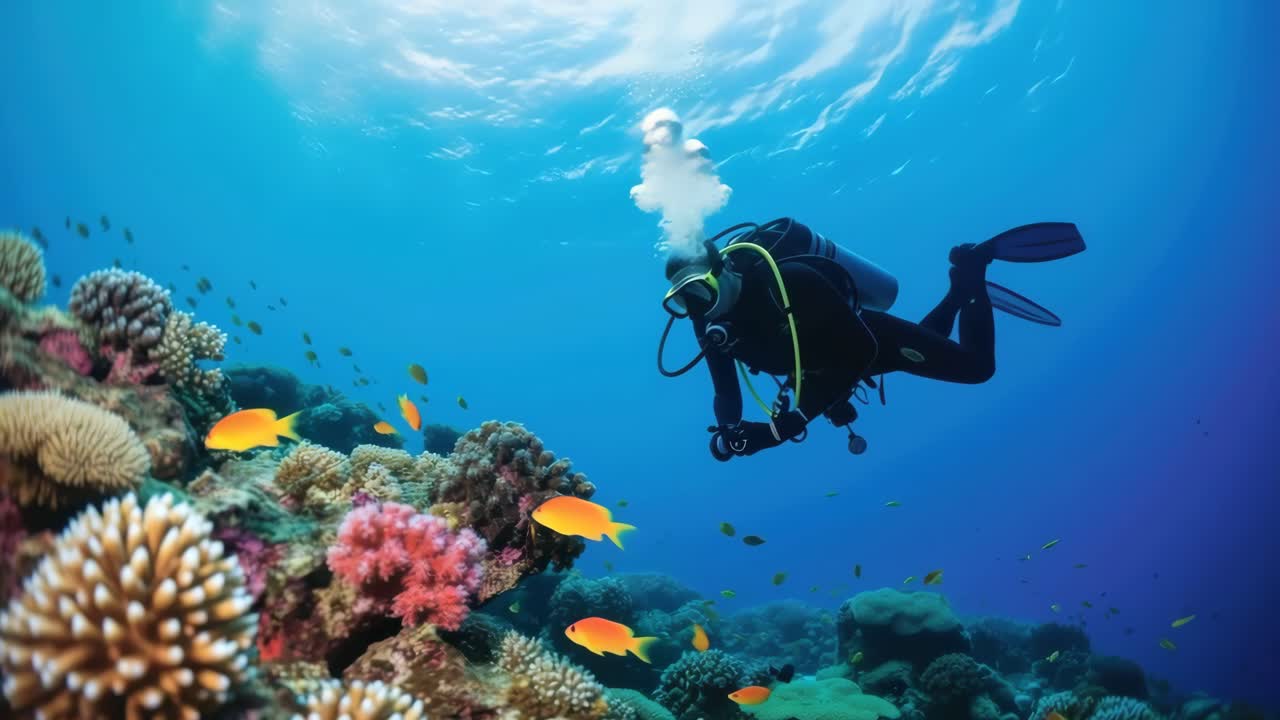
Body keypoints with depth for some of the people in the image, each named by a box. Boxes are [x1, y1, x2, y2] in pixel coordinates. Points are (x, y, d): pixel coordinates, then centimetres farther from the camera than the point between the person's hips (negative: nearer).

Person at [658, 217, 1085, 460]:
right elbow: (726, 394, -11)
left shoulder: (790, 281, -41)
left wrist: (796, 417, -47)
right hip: (838, 360, 6)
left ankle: (973, 268, 23)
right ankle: (961, 289, 44)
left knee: (977, 366, 6)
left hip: (874, 339, -6)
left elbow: (859, 352, -40)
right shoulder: (710, 325, -21)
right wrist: (727, 433, -34)